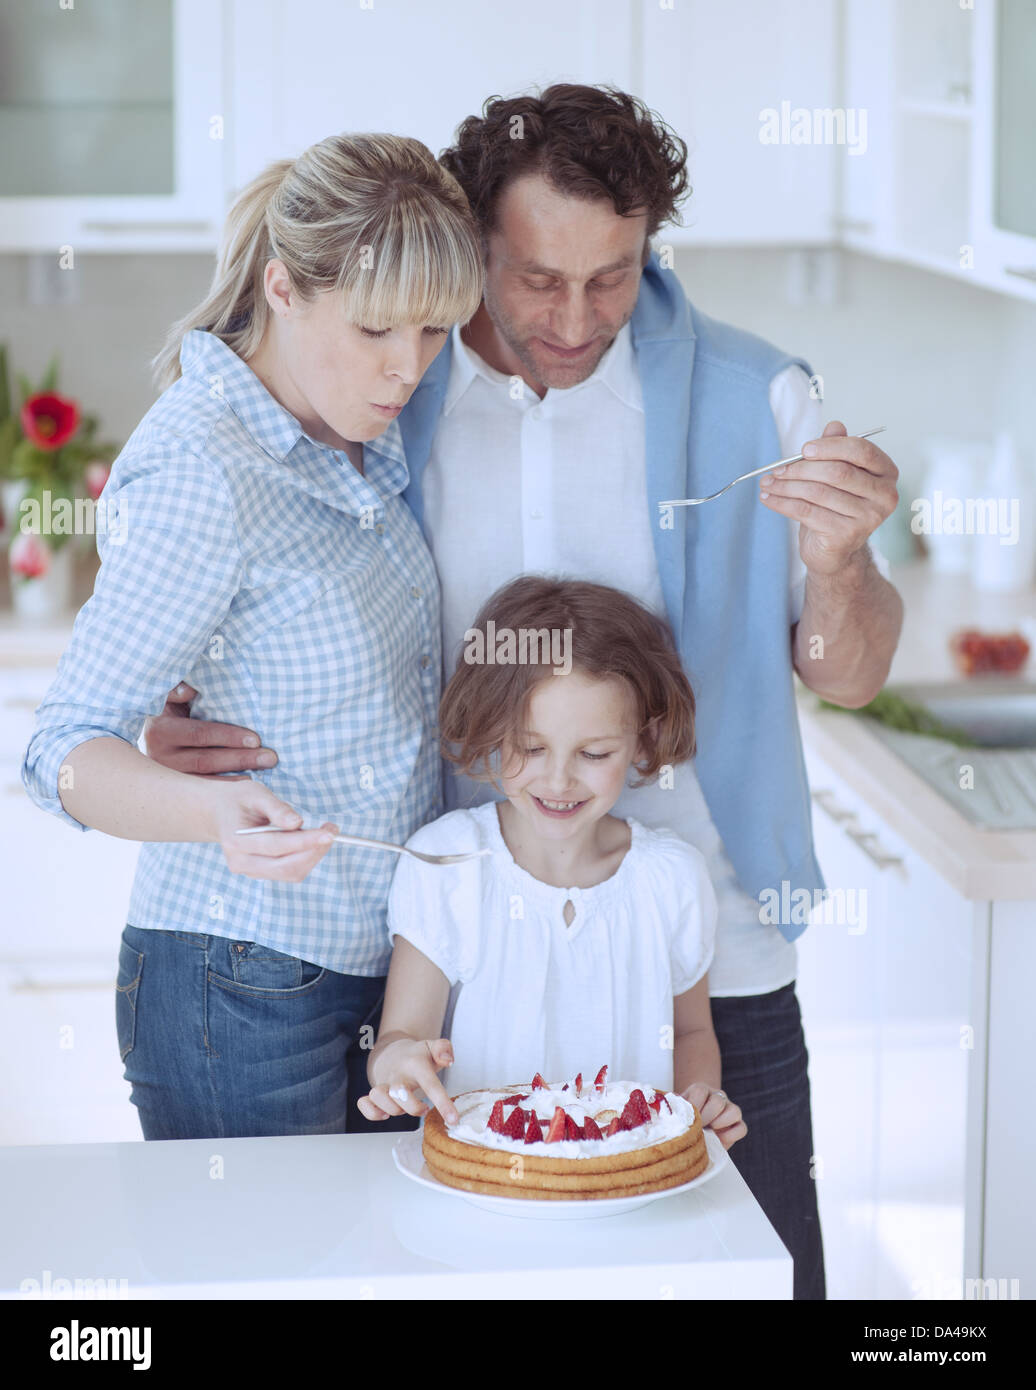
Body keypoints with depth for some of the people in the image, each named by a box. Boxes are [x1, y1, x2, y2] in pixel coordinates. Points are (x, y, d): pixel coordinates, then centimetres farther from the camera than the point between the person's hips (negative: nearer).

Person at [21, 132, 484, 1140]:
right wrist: (215, 810, -38)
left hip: (381, 968, 8)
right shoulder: (200, 473, -20)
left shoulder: (359, 436, 5)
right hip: (245, 996, -8)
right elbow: (67, 746, -21)